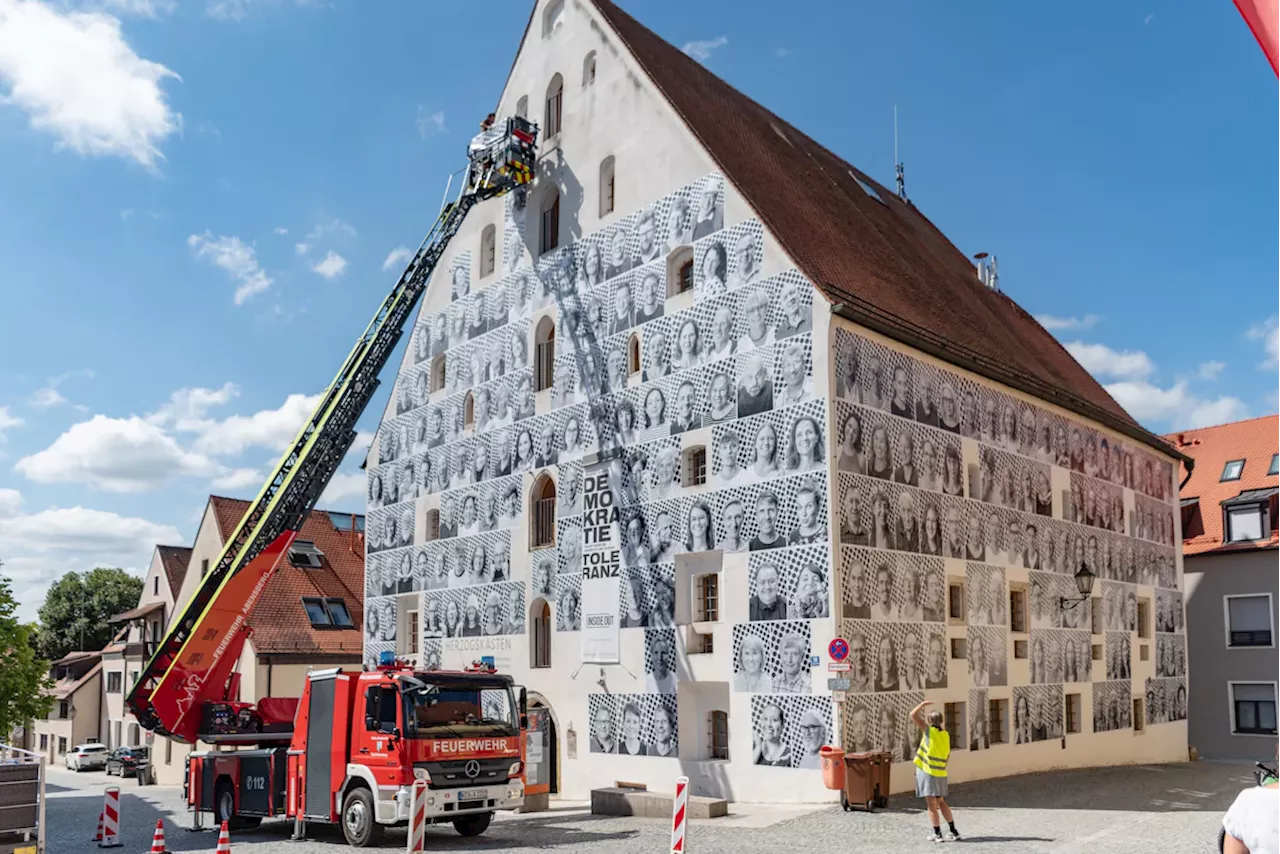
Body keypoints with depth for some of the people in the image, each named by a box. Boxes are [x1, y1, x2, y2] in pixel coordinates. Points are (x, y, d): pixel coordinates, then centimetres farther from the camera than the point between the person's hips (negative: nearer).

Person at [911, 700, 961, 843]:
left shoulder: (930, 731, -10)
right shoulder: (946, 735, 6)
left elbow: (913, 715, -10)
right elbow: (948, 753, 17)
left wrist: (922, 704, 2)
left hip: (927, 772, -6)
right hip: (941, 773, 6)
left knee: (932, 804, 0)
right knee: (941, 802, 19)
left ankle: (938, 834, 1)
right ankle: (954, 832, 19)